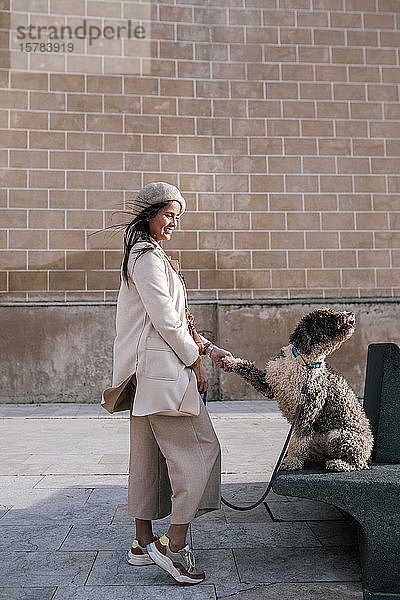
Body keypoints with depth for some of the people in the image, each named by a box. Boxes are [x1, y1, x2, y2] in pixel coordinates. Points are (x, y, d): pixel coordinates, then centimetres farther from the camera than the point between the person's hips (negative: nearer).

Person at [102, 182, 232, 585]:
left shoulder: (146, 256, 21)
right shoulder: (148, 257, -11)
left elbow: (175, 318, 21)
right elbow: (165, 320, -17)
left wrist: (206, 347, 14)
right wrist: (195, 362, -8)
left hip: (149, 371, 11)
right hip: (162, 368, -11)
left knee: (149, 453, 13)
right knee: (199, 447, -6)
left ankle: (143, 543, 23)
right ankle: (175, 544, -1)